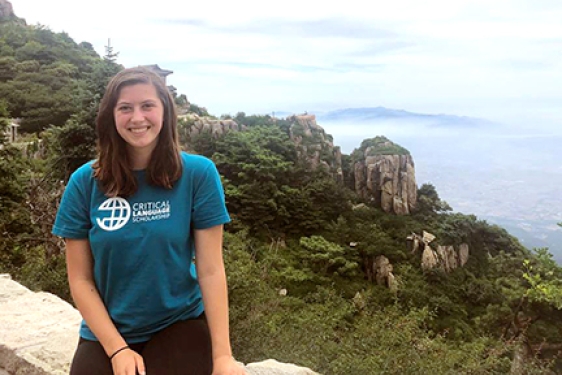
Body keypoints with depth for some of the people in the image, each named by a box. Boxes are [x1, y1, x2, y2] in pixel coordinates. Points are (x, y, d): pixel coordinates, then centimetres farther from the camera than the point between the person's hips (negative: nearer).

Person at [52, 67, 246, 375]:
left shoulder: (198, 173, -11)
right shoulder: (84, 182, -6)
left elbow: (210, 270, -12)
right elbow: (80, 279, -4)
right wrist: (117, 349, -12)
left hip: (181, 324, -2)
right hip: (105, 334, 2)